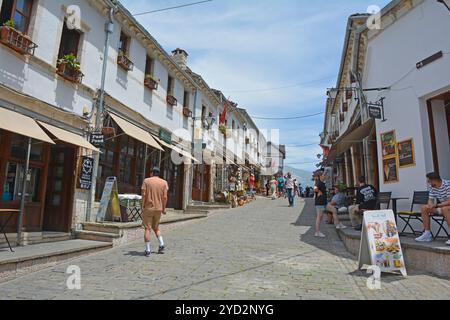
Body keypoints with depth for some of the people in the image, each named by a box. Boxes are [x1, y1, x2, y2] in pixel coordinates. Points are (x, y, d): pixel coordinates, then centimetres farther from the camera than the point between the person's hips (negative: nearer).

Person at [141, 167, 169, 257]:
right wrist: (164, 208, 4)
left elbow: (144, 195, -8)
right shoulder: (164, 182, 3)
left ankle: (148, 250, 2)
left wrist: (142, 207, -3)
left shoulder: (146, 181, -2)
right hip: (158, 208, 3)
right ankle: (161, 244, 6)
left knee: (147, 228, 3)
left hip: (148, 208, -3)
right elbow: (165, 197, -2)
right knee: (156, 227, 20)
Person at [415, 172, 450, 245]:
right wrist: (430, 206, -18)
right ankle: (427, 234, -3)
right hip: (441, 206, 8)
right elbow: (430, 200, 4)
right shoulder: (432, 187, -1)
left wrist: (436, 205, -25)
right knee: (424, 208, -6)